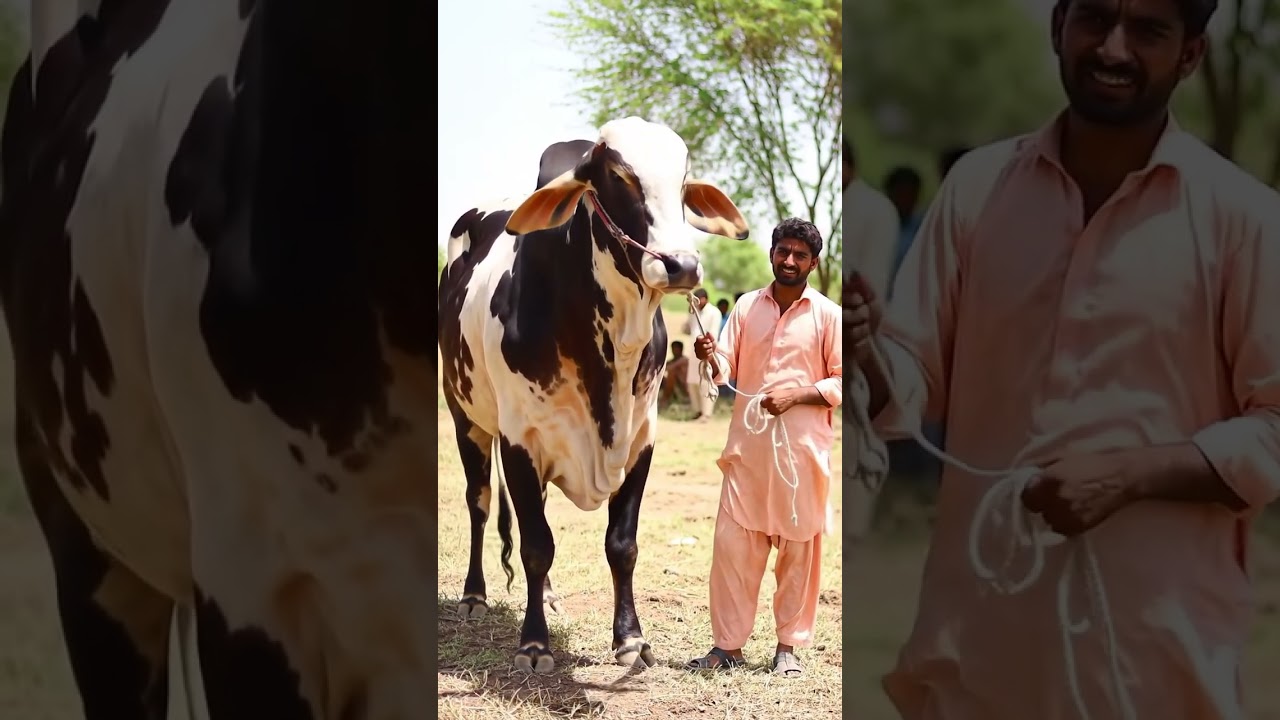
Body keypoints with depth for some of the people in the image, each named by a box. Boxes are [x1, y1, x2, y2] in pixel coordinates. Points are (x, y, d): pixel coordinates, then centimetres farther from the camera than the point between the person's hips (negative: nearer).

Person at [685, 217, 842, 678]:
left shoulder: (827, 315, 1)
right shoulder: (747, 307, 9)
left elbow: (842, 382, -1)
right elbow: (728, 369, 7)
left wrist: (795, 396, -14)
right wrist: (711, 359, -16)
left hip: (802, 447, -2)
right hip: (747, 444, 2)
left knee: (799, 548, 3)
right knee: (732, 543, 0)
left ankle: (789, 646, 12)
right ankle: (728, 644, 7)